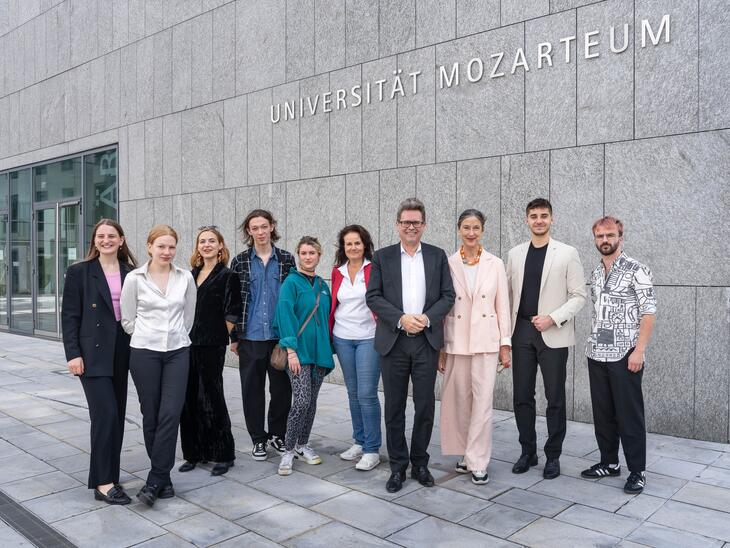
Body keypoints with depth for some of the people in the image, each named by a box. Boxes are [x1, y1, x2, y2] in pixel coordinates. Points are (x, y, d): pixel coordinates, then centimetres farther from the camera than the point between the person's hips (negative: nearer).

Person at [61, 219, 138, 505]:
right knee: (106, 414, -10)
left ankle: (108, 474, 22)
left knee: (116, 415, 10)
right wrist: (73, 353, -11)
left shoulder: (131, 273, 8)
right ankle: (103, 482, -2)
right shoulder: (79, 272, -1)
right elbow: (69, 315, -4)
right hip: (93, 353, -4)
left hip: (121, 351, 4)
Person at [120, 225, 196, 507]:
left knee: (170, 414, -7)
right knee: (151, 416, 5)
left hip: (178, 352, 1)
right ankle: (163, 477, 20)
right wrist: (147, 336, 8)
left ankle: (155, 480, 2)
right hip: (145, 353, -1)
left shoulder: (185, 278, 1)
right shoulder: (134, 278, -3)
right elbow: (127, 319, 4)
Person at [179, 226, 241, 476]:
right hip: (187, 344, 6)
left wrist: (217, 336, -2)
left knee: (212, 398, 0)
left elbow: (232, 314, -6)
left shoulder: (227, 276, -4)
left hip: (211, 346, -6)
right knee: (189, 399, 8)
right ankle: (194, 453, 21)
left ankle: (223, 455, 12)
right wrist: (186, 334, 11)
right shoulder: (191, 275, 14)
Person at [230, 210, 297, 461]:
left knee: (282, 387, 7)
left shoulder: (286, 259, 3)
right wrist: (234, 337, 1)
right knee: (252, 389, 7)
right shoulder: (240, 261, 2)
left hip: (280, 335, 1)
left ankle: (277, 434, 25)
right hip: (250, 337, 0)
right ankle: (258, 438, 21)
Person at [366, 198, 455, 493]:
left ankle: (420, 463, 23)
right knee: (394, 407, 7)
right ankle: (397, 466, 20)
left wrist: (427, 317, -12)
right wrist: (400, 319, -14)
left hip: (426, 341, 1)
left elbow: (448, 295, 4)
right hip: (393, 341, 0)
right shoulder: (382, 256, 5)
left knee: (425, 406, 5)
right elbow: (373, 296, -1)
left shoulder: (437, 256, 8)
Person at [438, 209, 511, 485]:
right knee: (459, 401, 9)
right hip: (456, 342, 1)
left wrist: (505, 344, 1)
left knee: (482, 402, -2)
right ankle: (466, 454, 27)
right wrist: (439, 347, 1)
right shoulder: (448, 264, 2)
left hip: (486, 341, -1)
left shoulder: (495, 264, 3)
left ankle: (478, 462, 9)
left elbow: (503, 306, 4)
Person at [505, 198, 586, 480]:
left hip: (553, 334, -3)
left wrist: (552, 318, -15)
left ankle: (553, 455, 19)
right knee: (522, 395, 8)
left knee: (555, 398, 4)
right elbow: (509, 293, 11)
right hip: (521, 331, 3)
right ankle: (528, 451, 22)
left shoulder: (567, 253, -1)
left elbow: (578, 296, -2)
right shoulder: (515, 254, 9)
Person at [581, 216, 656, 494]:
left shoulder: (636, 270, -7)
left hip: (625, 355, -6)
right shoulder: (595, 274, 12)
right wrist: (594, 345, 13)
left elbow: (649, 312, -11)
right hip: (597, 355, 6)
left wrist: (639, 350, -17)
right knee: (602, 413, 12)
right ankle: (609, 462, 25)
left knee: (629, 414, 0)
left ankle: (637, 471, 12)